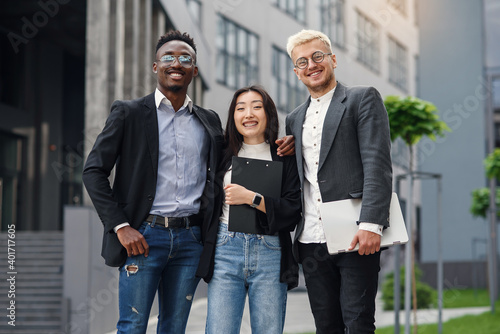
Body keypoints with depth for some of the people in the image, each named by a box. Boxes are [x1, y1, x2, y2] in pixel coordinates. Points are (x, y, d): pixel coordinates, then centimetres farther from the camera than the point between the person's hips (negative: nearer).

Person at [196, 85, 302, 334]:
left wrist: (251, 197, -10)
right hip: (225, 250, 1)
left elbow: (293, 211, -3)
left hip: (270, 255, -1)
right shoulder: (223, 154, 12)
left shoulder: (285, 157, 6)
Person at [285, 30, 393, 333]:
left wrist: (371, 224, -18)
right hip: (312, 240, 5)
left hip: (355, 238, -5)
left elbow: (377, 164, -9)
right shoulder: (295, 118, 21)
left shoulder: (363, 99, 2)